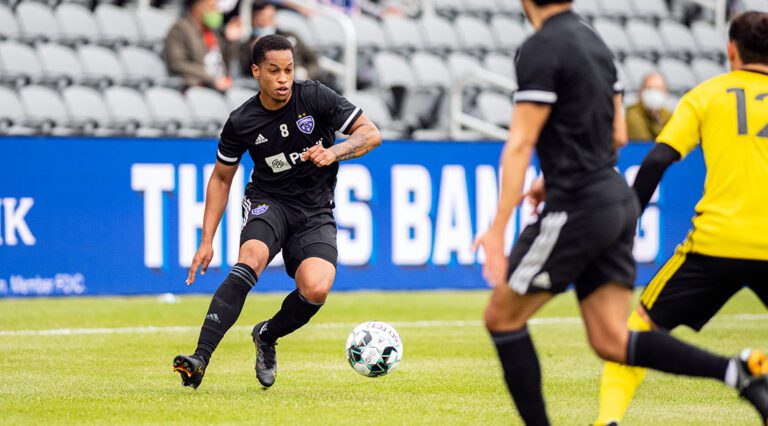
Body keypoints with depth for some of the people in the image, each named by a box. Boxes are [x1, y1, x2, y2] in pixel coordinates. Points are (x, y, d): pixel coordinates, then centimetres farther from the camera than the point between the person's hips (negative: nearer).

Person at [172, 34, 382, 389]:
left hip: (315, 211, 1)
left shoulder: (315, 97, -8)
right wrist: (207, 240, 2)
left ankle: (267, 336, 8)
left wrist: (334, 153, -25)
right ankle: (200, 360, -43)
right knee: (251, 259, -34)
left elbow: (370, 134, -5)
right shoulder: (241, 122, -5)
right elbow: (221, 178, 8)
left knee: (316, 289, -26)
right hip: (268, 202, 0)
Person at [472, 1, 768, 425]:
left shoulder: (540, 48, -12)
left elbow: (520, 143, -17)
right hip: (618, 200, 8)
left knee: (502, 316, 8)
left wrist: (497, 228, -18)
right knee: (612, 342, 4)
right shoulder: (593, 40, 15)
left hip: (578, 208, -8)